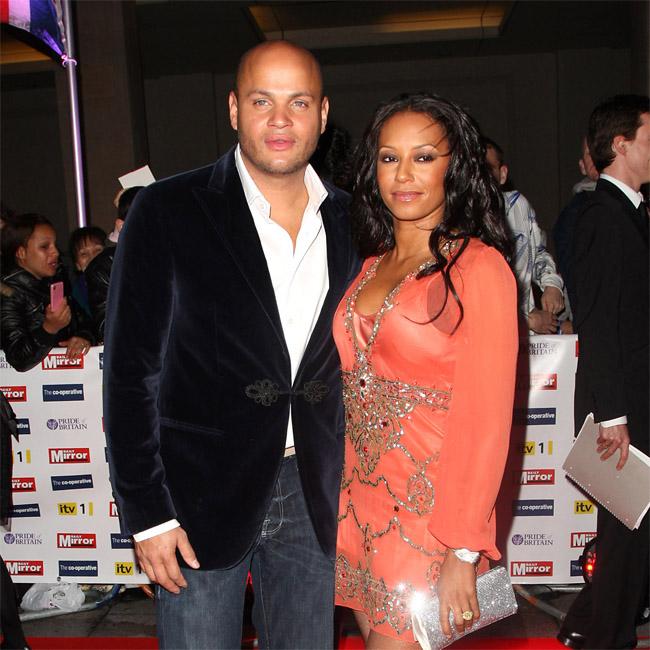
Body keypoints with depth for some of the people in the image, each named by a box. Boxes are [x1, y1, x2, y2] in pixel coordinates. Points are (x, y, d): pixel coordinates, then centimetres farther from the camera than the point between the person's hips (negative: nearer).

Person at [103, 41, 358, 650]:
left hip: (312, 495, 4)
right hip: (200, 494, -3)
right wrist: (147, 512, -10)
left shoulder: (347, 222, 4)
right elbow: (130, 370, -8)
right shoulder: (165, 212, -8)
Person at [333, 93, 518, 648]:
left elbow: (485, 420, -14)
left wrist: (463, 553, -16)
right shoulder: (372, 265, 10)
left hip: (431, 511, -6)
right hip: (361, 499, 6)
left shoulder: (479, 266, -11)